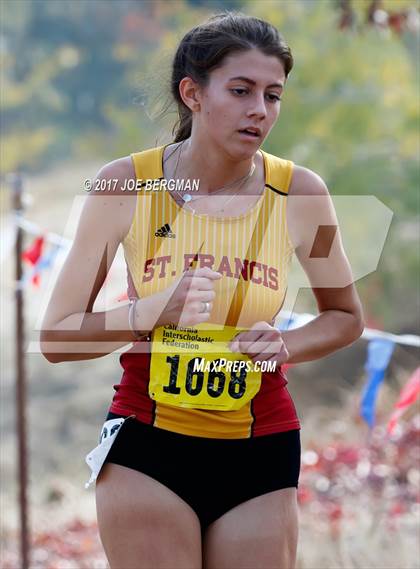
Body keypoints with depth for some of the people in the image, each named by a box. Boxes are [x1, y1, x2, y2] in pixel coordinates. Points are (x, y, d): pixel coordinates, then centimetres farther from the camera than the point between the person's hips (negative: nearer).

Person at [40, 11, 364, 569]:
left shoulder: (299, 192, -5)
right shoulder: (126, 184, -9)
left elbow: (346, 316, 11)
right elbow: (56, 338, -9)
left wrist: (286, 346, -10)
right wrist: (157, 310, -25)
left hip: (261, 454, 1)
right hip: (146, 445, -1)